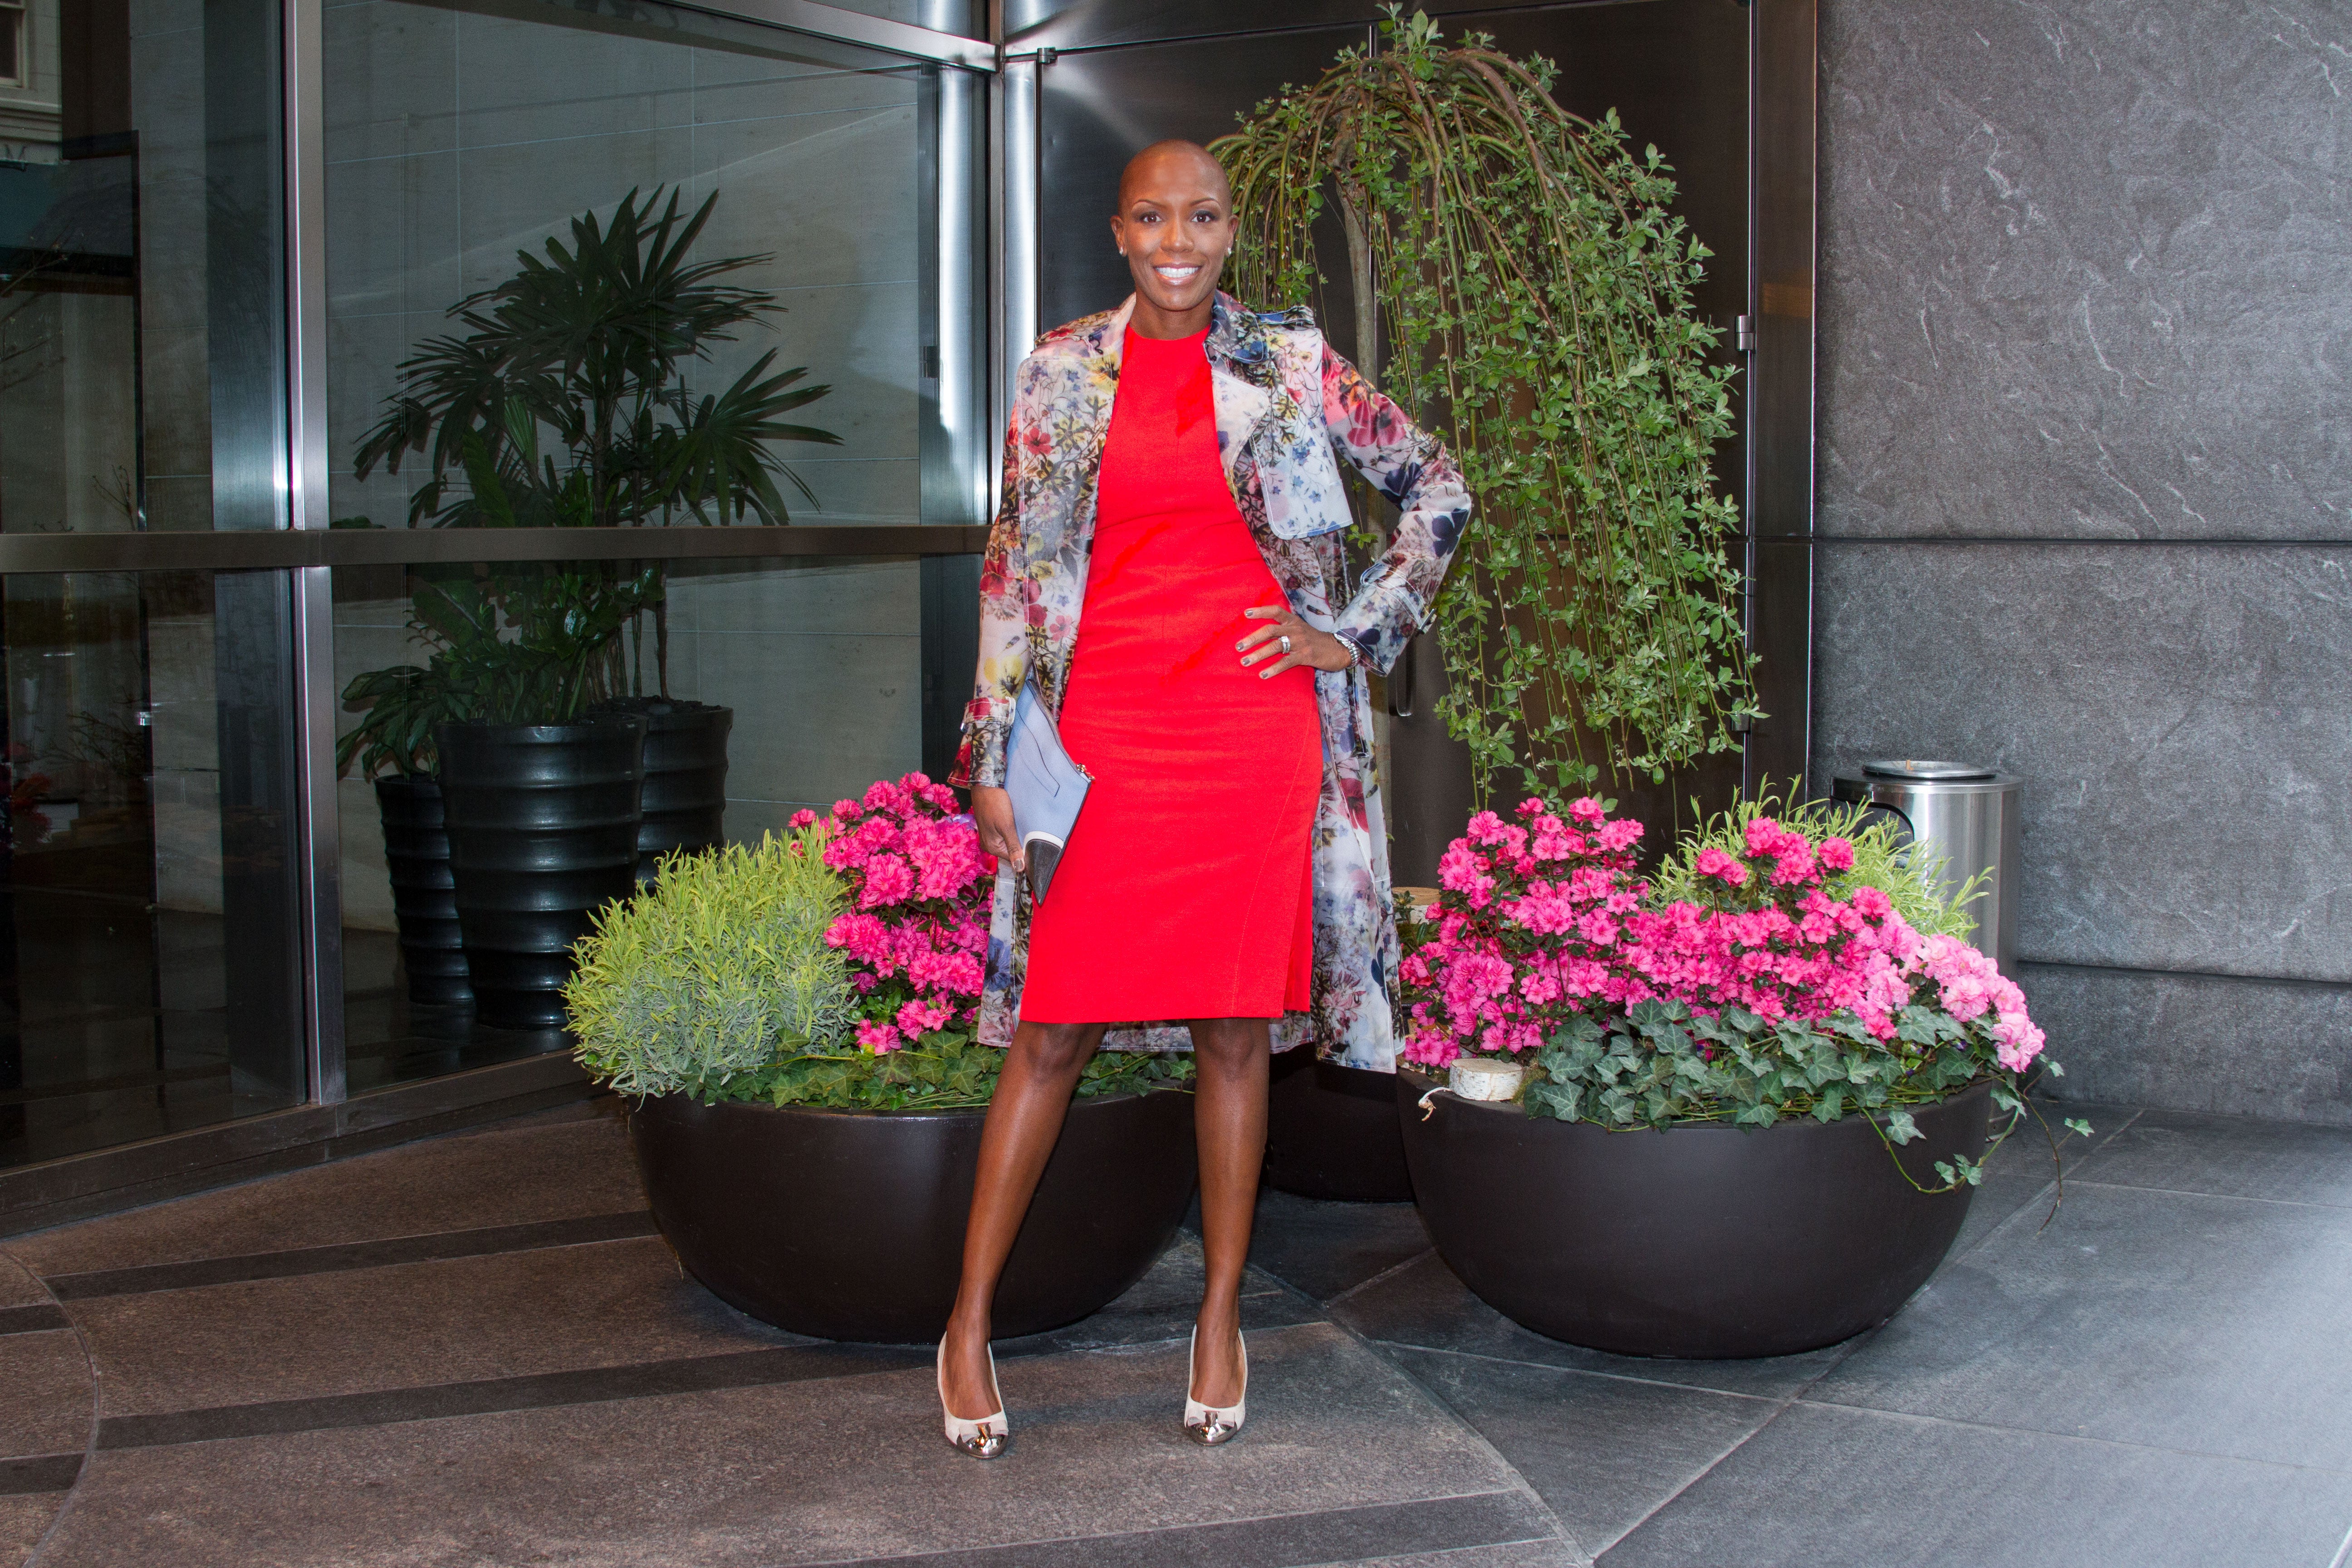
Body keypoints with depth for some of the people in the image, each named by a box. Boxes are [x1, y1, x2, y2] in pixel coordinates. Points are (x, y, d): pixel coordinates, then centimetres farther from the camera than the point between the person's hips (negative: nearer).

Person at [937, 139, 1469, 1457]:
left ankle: (1224, 1321, 18)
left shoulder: (1293, 365, 4)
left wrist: (1356, 632, 4)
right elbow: (1013, 568, 8)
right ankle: (971, 1321, 12)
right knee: (1052, 1029, 0)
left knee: (1237, 1031, 5)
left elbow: (1440, 487, 12)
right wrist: (991, 752, 3)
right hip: (1105, 737, 0)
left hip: (1256, 732, 0)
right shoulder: (1061, 374, 7)